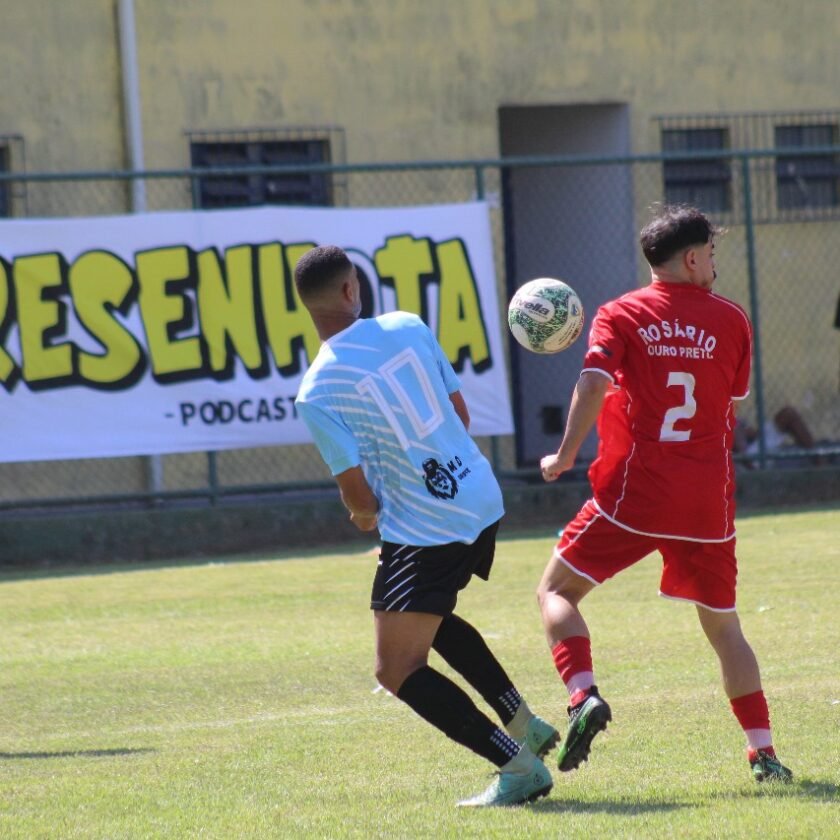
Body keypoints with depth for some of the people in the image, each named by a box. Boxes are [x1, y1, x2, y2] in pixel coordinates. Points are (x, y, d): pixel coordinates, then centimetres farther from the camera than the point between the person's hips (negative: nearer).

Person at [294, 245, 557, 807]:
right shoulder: (408, 327, 1)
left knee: (399, 671, 0)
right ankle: (524, 724, 29)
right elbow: (461, 415, 10)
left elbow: (358, 495, -12)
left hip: (423, 529, -7)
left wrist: (365, 516, 12)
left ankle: (519, 767, -7)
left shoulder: (317, 393, -14)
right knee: (428, 618, 32)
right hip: (481, 501, 7)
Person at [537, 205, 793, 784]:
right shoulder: (731, 320, 5)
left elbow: (594, 384, -13)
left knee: (557, 591, 10)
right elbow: (734, 399, 13)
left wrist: (565, 456, -7)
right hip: (708, 503, 2)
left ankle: (584, 696, -15)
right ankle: (764, 754, 7)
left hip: (632, 497, -2)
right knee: (723, 625, 14)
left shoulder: (620, 317, 1)